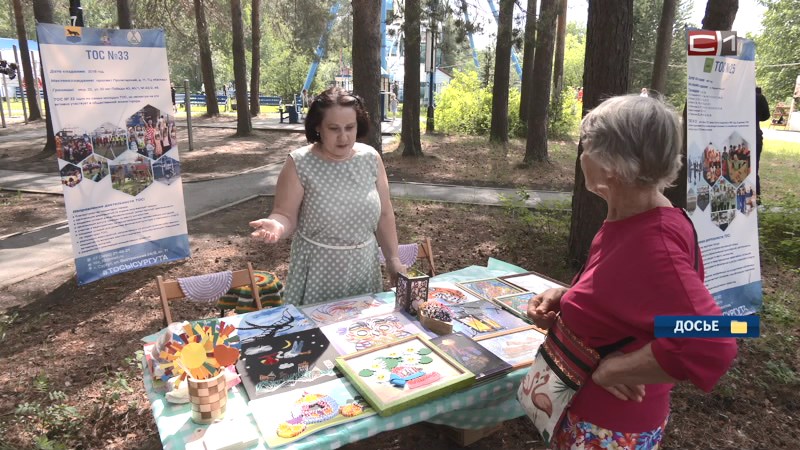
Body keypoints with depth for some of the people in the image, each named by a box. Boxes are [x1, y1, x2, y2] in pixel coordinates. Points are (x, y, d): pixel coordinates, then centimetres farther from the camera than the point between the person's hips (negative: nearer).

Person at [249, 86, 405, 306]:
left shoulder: (371, 158, -3)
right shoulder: (299, 164, -12)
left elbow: (384, 214, 4)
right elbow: (286, 216, -10)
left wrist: (393, 258, 6)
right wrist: (276, 226, -32)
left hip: (364, 267, 3)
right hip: (318, 271, -3)